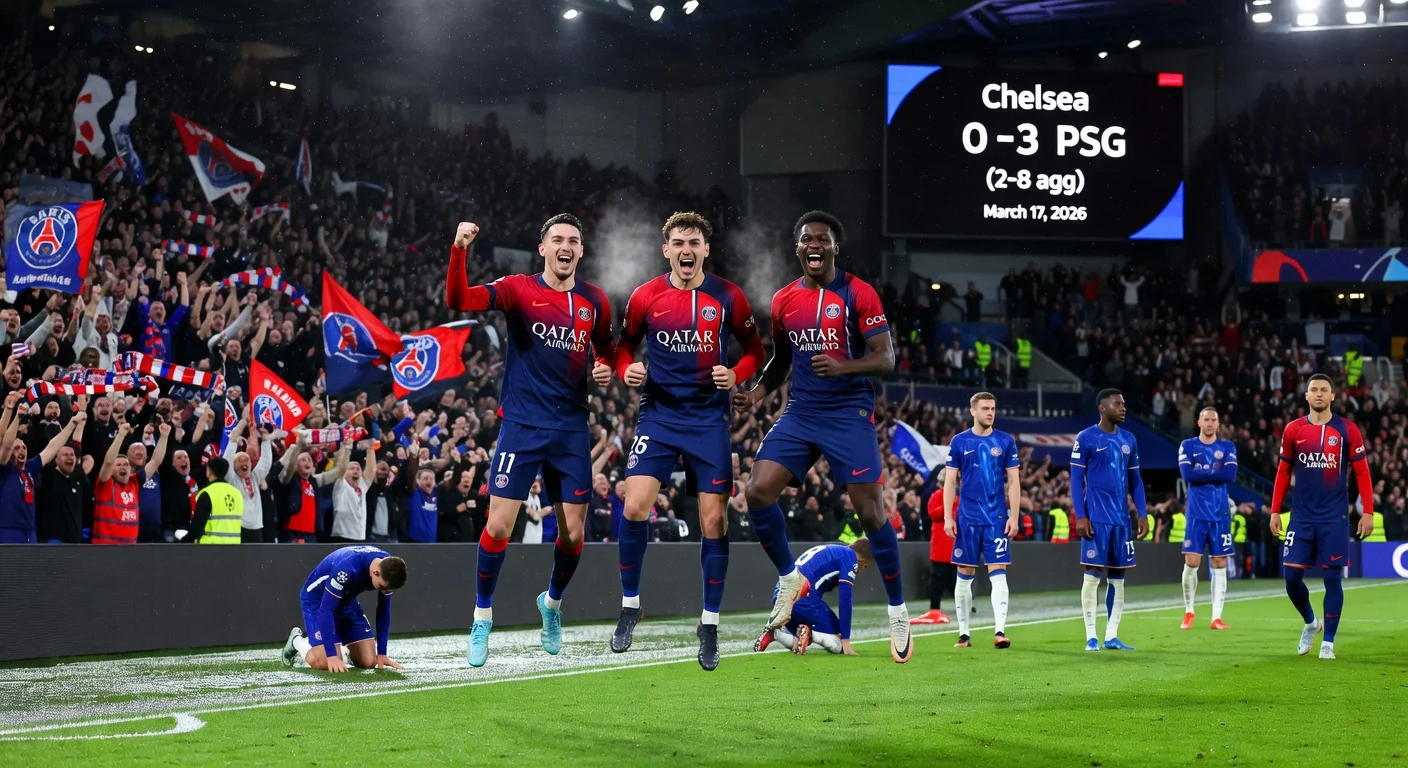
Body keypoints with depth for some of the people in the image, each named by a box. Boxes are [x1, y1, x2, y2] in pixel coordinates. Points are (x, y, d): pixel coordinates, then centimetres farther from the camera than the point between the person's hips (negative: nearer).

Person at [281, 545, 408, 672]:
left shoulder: (388, 566, -18)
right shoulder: (347, 569, -38)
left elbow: (384, 610, -6)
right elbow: (326, 610, -35)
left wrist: (382, 653, -8)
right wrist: (332, 655, -38)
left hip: (347, 599, 6)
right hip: (317, 599, -6)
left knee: (369, 661, -8)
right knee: (326, 663, -23)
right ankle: (297, 640, 8)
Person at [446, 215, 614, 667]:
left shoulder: (595, 302, 7)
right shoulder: (519, 289, -5)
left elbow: (605, 350, 24)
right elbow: (459, 300, -20)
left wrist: (605, 370, 0)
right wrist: (460, 250, -35)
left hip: (572, 429, 3)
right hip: (522, 426, -3)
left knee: (573, 535, 5)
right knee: (499, 525, -8)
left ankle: (552, 604, 34)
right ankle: (482, 621, 9)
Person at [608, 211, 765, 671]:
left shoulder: (728, 297, -2)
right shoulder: (645, 297, 0)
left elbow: (754, 349, 8)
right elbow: (624, 345, 13)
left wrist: (736, 375, -11)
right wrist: (627, 370, -8)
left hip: (708, 418, 0)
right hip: (658, 414, 0)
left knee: (714, 520, -3)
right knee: (634, 507, -15)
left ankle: (710, 624, 9)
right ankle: (630, 604, 5)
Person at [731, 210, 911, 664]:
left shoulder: (858, 294, -6)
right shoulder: (784, 301, 9)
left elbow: (886, 359, -8)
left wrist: (844, 367, -26)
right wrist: (755, 394, 3)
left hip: (850, 414, -5)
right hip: (801, 413, 5)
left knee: (870, 510, -8)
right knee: (757, 491, -10)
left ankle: (898, 613, 6)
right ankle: (789, 578, 13)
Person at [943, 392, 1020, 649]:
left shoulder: (1005, 441, 3)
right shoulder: (959, 442, 3)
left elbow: (1014, 481, 4)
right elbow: (950, 481, 5)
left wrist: (1014, 517, -3)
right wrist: (948, 517, -3)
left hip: (997, 518, -1)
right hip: (967, 519, 1)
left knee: (998, 574, -8)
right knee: (965, 576, 5)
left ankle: (1000, 631, -11)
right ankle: (963, 633, 13)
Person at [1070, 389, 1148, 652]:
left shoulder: (1128, 440, 12)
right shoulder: (1086, 438, -5)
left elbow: (1135, 480, 16)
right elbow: (1076, 479, -6)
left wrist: (1143, 514, 8)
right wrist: (1080, 516, -13)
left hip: (1121, 519, 6)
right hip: (1096, 519, -6)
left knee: (1118, 578, 6)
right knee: (1093, 575, -4)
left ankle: (1112, 637, 10)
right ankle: (1091, 637, 1)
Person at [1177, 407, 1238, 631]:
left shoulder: (1227, 447, 7)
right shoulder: (1187, 446, 5)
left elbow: (1230, 475, -9)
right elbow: (1187, 474, -12)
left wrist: (1201, 473, -9)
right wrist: (1215, 473, -10)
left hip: (1220, 514, 1)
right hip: (1196, 514, -1)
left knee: (1220, 564, 0)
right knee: (1191, 562, -5)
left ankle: (1217, 617, 2)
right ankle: (1188, 612, 11)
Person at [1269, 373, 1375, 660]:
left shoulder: (1347, 430, -2)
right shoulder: (1293, 430, 4)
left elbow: (1362, 472, 0)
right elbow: (1283, 472, 11)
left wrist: (1368, 512, -6)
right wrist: (1275, 511, 6)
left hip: (1334, 518, -2)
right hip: (1301, 517, 2)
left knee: (1332, 578, -2)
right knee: (1291, 577, -1)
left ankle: (1328, 642, 9)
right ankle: (1310, 622, 26)